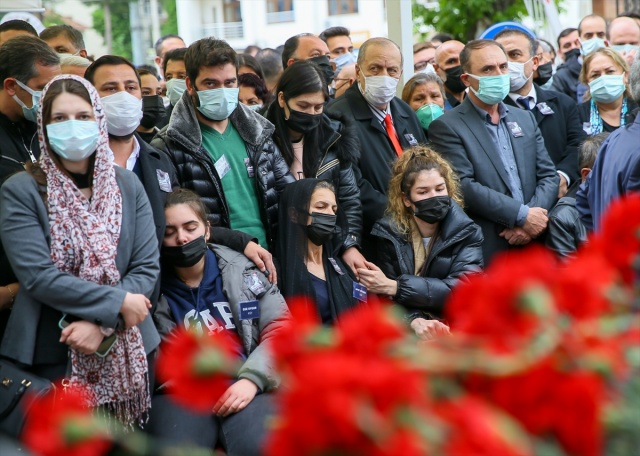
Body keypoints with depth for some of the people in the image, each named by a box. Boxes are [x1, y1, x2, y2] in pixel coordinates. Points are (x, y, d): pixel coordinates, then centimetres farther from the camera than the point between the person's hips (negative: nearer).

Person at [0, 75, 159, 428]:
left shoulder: (127, 185, 3)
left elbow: (147, 267, -3)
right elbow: (38, 276, -16)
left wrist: (102, 323, -17)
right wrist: (118, 303, -17)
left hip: (129, 350, 3)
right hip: (52, 354, -3)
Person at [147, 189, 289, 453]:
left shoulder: (239, 269, 13)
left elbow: (280, 326, 6)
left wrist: (252, 378, -6)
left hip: (243, 384, 0)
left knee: (260, 446, -32)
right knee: (174, 449, -33)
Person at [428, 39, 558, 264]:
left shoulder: (526, 119, 16)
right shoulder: (447, 127, -3)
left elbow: (548, 176, 11)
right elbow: (463, 186, -13)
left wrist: (534, 218, -8)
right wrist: (522, 215, -14)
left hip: (534, 245, 5)